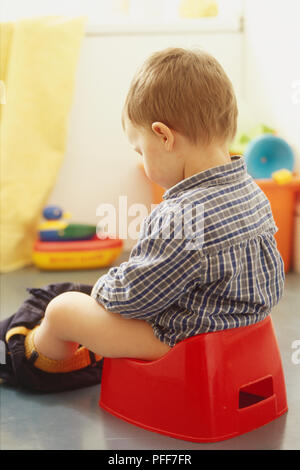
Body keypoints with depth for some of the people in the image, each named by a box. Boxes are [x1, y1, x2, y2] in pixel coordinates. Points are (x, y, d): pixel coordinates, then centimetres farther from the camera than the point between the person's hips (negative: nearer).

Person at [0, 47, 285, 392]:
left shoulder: (180, 221, -37)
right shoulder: (254, 194, -7)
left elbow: (132, 294, -26)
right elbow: (274, 283, 8)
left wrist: (102, 287, -2)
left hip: (175, 338, -9)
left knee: (61, 308, 5)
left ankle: (40, 357, 40)